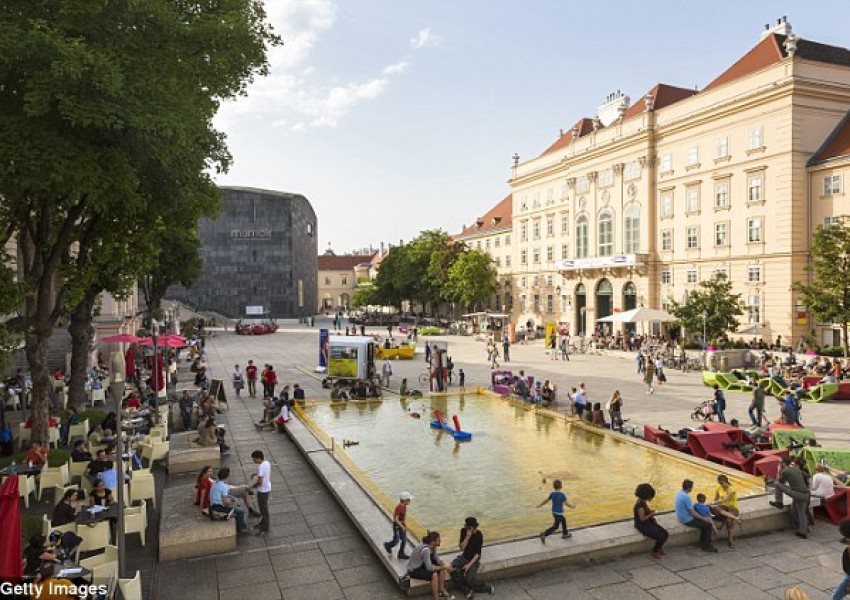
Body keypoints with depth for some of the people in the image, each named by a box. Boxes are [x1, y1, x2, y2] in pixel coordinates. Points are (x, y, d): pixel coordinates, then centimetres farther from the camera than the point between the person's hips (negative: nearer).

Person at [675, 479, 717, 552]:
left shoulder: (679, 493, 4)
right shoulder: (686, 497, -26)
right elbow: (692, 513, -21)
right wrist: (704, 518, -9)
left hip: (681, 518, 10)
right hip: (687, 520, -10)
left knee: (704, 522, 19)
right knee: (708, 524, -3)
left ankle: (702, 543, 24)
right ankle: (707, 546, 5)